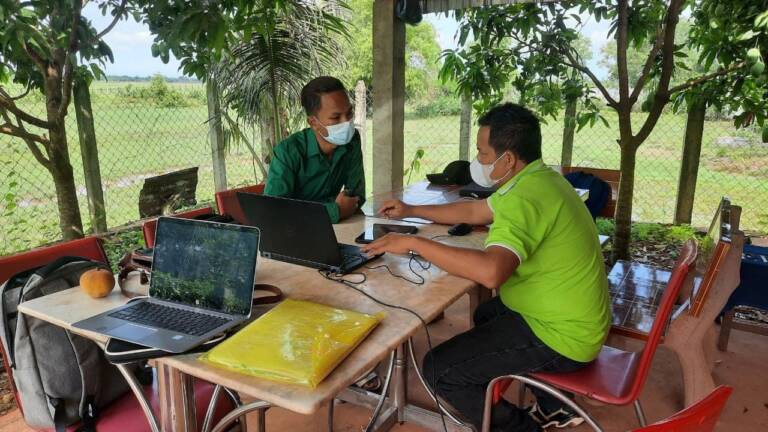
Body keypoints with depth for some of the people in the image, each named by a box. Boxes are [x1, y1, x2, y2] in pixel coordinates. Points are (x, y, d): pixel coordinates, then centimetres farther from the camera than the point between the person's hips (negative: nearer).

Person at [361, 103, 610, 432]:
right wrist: (411, 211, 23)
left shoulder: (524, 197, -28)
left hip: (562, 335, -10)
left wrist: (413, 243, -33)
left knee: (438, 368, -10)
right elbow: (473, 211, 18)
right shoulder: (536, 179, 6)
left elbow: (490, 272, -44)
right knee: (486, 315, 33)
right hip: (572, 317, 10)